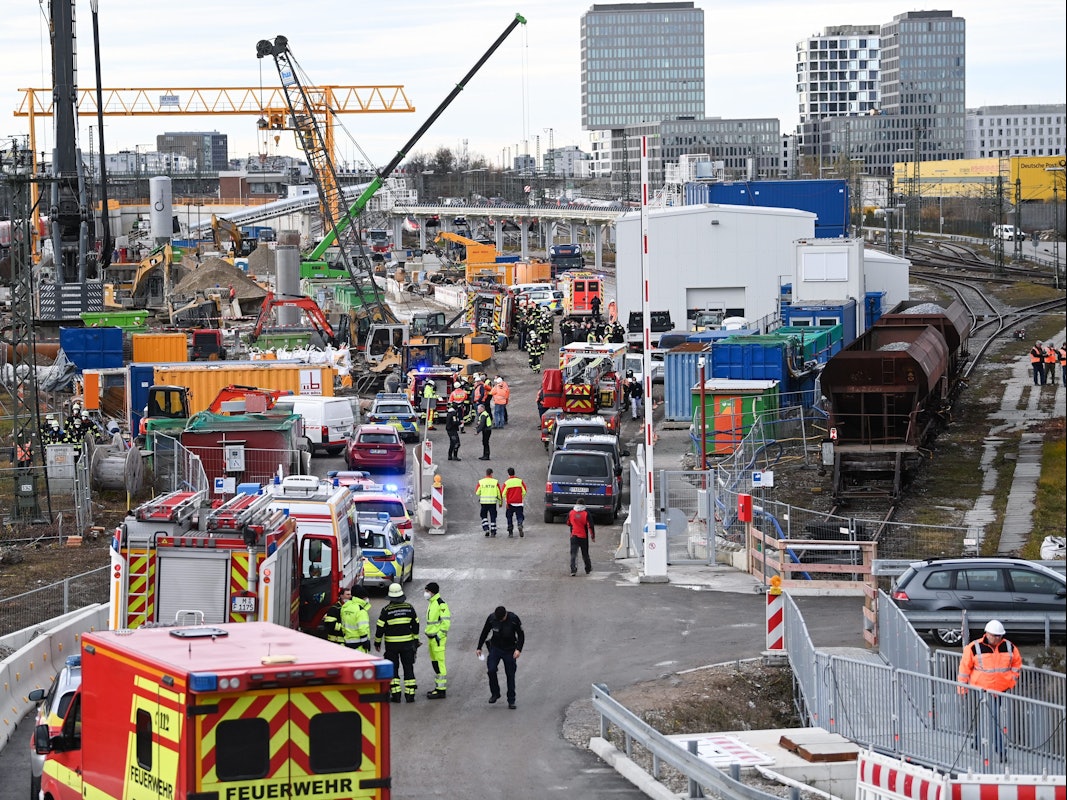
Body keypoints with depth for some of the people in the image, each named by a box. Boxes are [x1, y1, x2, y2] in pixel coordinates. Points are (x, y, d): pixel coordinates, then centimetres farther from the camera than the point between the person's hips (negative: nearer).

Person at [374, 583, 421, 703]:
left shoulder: (386, 610, -10)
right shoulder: (409, 608, -1)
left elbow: (380, 627, -7)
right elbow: (415, 625, 7)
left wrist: (377, 642, 5)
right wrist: (416, 639, 19)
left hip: (391, 644, -2)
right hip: (407, 643, 2)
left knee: (393, 669, 6)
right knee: (408, 668, 8)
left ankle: (395, 694, 2)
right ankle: (410, 694, 6)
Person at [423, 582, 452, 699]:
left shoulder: (441, 604, -14)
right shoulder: (432, 603, 17)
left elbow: (446, 621, -18)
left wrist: (439, 635, -19)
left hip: (438, 638, -10)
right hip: (431, 637, 10)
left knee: (439, 663, -9)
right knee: (435, 663, 15)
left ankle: (441, 690, -9)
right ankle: (438, 686, 23)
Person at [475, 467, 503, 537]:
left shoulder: (481, 482, -2)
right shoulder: (495, 482, -3)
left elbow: (477, 492, 1)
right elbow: (499, 493, 0)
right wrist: (500, 501, 13)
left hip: (483, 502, 0)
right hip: (493, 502, 0)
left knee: (484, 516, 15)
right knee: (493, 517, 8)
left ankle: (486, 528, -2)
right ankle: (493, 531, 6)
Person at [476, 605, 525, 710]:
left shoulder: (514, 619, -17)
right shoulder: (491, 618, -12)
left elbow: (521, 635, -8)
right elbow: (484, 633, 3)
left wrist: (518, 649, -21)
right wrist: (479, 648, 5)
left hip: (510, 650, -1)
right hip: (495, 648, 1)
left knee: (510, 675, 1)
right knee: (491, 670, -16)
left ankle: (511, 701, 11)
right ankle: (495, 693, 5)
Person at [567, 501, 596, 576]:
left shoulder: (570, 513, -1)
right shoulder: (586, 514, -10)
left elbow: (568, 524, 14)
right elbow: (590, 525, -12)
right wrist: (593, 536, -3)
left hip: (574, 536, 0)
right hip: (584, 536, 0)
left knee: (573, 553, -2)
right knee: (585, 553, 15)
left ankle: (573, 570, -17)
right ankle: (588, 569, 29)